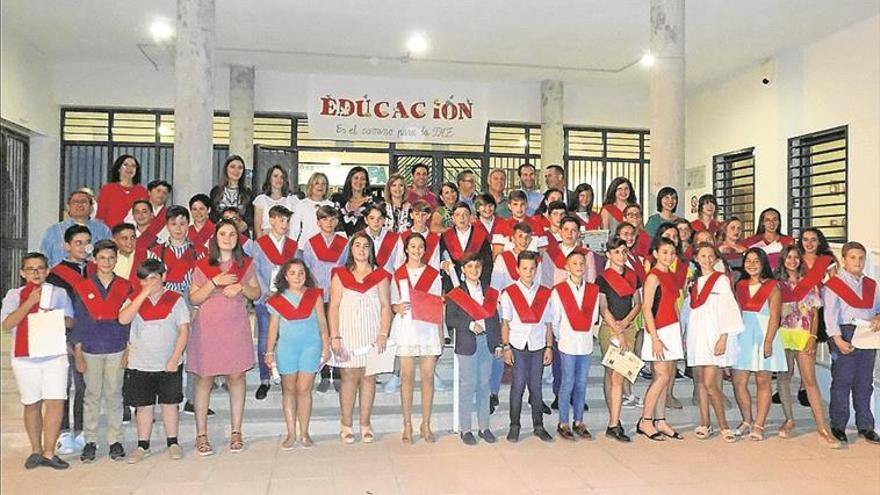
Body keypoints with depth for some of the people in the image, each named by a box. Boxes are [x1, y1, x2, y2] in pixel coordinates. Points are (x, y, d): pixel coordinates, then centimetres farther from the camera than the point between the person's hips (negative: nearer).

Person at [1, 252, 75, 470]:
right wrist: (29, 302, -12)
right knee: (31, 404, 8)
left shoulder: (58, 292, 8)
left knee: (55, 402, -8)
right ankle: (36, 450, 22)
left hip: (54, 355, -1)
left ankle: (48, 453, -1)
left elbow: (69, 321, 4)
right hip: (24, 356, 1)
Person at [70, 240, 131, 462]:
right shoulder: (82, 288, 2)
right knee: (92, 395, 6)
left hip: (116, 349, 0)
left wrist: (128, 350, 1)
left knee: (114, 394, 5)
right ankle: (90, 441, 16)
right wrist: (78, 353, 1)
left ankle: (115, 440, 14)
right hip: (90, 349, 0)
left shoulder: (125, 287, 3)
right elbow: (78, 322, 4)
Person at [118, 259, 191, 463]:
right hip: (139, 364, 1)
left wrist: (175, 358, -11)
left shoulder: (175, 299, -3)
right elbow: (123, 319, -19)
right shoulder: (134, 299, 1)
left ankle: (173, 443, 21)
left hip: (169, 365, -1)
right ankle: (143, 445, 23)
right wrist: (144, 294, -21)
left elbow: (184, 330, -4)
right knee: (143, 406, 10)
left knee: (169, 403, 9)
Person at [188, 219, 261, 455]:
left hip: (236, 329, 2)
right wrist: (215, 282, -16)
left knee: (237, 376, 3)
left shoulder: (246, 264, 7)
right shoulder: (202, 265, 1)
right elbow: (193, 298, -3)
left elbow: (257, 293, 12)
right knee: (204, 378, 2)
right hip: (207, 328, -1)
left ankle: (236, 432, 14)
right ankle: (201, 434, 13)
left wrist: (241, 287, -8)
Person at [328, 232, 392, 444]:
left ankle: (365, 425, 12)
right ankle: (346, 426, 7)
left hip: (372, 334, 1)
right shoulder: (340, 274, 8)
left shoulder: (379, 275, 10)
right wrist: (334, 336, -5)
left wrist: (383, 334, -5)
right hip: (348, 333, -1)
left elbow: (386, 306, 6)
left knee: (369, 377, 2)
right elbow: (333, 307, 3)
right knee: (349, 377, -2)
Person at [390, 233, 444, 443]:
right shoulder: (398, 274, 9)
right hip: (406, 329, 0)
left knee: (428, 377, 0)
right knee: (407, 377, 1)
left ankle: (426, 425, 11)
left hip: (428, 329, 0)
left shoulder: (433, 274, 8)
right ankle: (407, 425, 9)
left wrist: (441, 335, 2)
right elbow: (393, 303, 12)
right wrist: (397, 308, -13)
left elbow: (438, 306, 7)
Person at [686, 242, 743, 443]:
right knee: (700, 381, 5)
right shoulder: (695, 281, 15)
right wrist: (686, 336, 10)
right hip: (696, 335, 5)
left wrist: (723, 338, -15)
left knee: (709, 383, -12)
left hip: (714, 336, -5)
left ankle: (723, 424, 1)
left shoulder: (721, 279, 0)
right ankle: (705, 424, 12)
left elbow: (728, 309, -7)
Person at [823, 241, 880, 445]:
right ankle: (838, 426, 6)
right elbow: (830, 314, -9)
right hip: (845, 334, -5)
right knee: (842, 381, -3)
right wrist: (838, 340, -19)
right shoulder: (834, 284, -2)